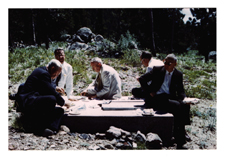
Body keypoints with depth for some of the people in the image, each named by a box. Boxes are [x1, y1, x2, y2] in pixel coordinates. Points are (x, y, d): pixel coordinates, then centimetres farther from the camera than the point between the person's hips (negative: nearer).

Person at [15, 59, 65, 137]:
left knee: (60, 111, 5)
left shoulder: (40, 71, 21)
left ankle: (51, 127, -22)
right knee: (51, 99, -34)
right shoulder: (43, 73, -11)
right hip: (27, 101, -11)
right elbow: (52, 93, -15)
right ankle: (39, 128, -23)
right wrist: (62, 102, -2)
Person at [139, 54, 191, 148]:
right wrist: (149, 92, -6)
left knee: (185, 105, -25)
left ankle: (181, 131, -9)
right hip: (157, 98, -4)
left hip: (170, 98, 4)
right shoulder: (157, 70, 2)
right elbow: (142, 79, 3)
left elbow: (181, 91, 11)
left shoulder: (178, 74, 10)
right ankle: (179, 138, -19)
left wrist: (181, 99, -11)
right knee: (177, 106, -28)